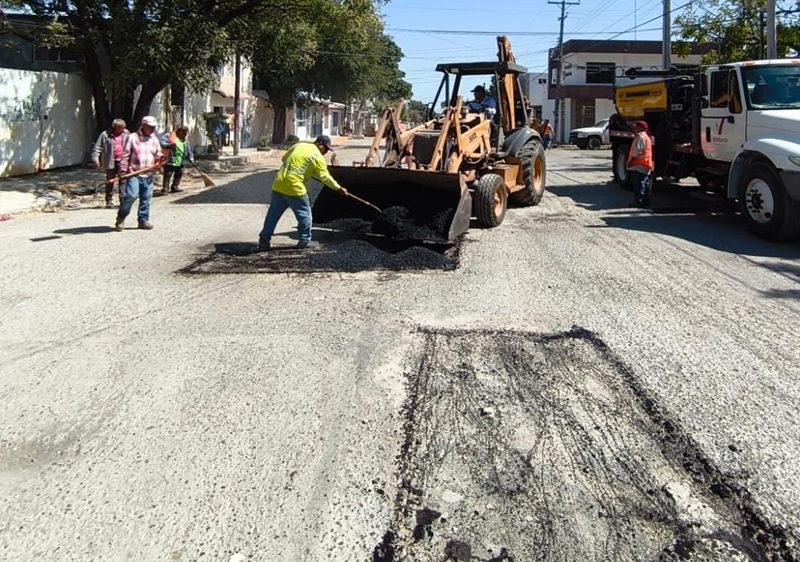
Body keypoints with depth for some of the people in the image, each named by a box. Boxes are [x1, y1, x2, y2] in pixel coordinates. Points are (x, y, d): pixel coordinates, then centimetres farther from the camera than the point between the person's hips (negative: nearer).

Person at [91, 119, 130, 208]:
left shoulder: (126, 133, 7)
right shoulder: (105, 135, -2)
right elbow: (98, 147, -2)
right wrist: (95, 158, -11)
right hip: (111, 162, -2)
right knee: (110, 182, 5)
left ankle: (123, 200, 4)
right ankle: (109, 201, 13)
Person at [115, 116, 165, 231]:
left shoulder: (154, 139, 13)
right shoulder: (133, 137, -3)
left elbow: (157, 155, 19)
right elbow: (125, 155, -3)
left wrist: (160, 158, -5)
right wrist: (123, 170, -9)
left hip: (148, 175, 5)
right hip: (134, 174, -5)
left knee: (146, 199, 7)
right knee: (131, 196, -14)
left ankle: (143, 220, 18)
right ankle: (120, 219, 0)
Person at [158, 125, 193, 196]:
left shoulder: (185, 140, 16)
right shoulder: (169, 136, -5)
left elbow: (188, 149, 17)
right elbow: (162, 143, -13)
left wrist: (191, 157, 2)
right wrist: (168, 145, -32)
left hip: (180, 163, 7)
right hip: (170, 161, -7)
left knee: (179, 175, 14)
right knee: (167, 175, -9)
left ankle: (175, 187, 27)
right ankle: (165, 189, -8)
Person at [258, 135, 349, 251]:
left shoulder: (299, 145, 15)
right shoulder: (317, 156, -6)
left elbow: (284, 158, 22)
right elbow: (325, 177, -10)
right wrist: (339, 188, -5)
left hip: (279, 185, 7)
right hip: (294, 188, -7)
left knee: (273, 214, 11)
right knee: (304, 215, 8)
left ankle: (263, 241, 13)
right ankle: (304, 242, 15)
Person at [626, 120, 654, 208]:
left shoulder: (640, 137, -13)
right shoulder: (646, 137, 20)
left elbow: (636, 152, -19)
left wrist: (630, 162, -14)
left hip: (639, 166, -11)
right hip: (647, 165, 11)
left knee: (639, 185, -9)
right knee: (645, 184, 13)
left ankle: (640, 201, -9)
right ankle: (646, 201, 17)